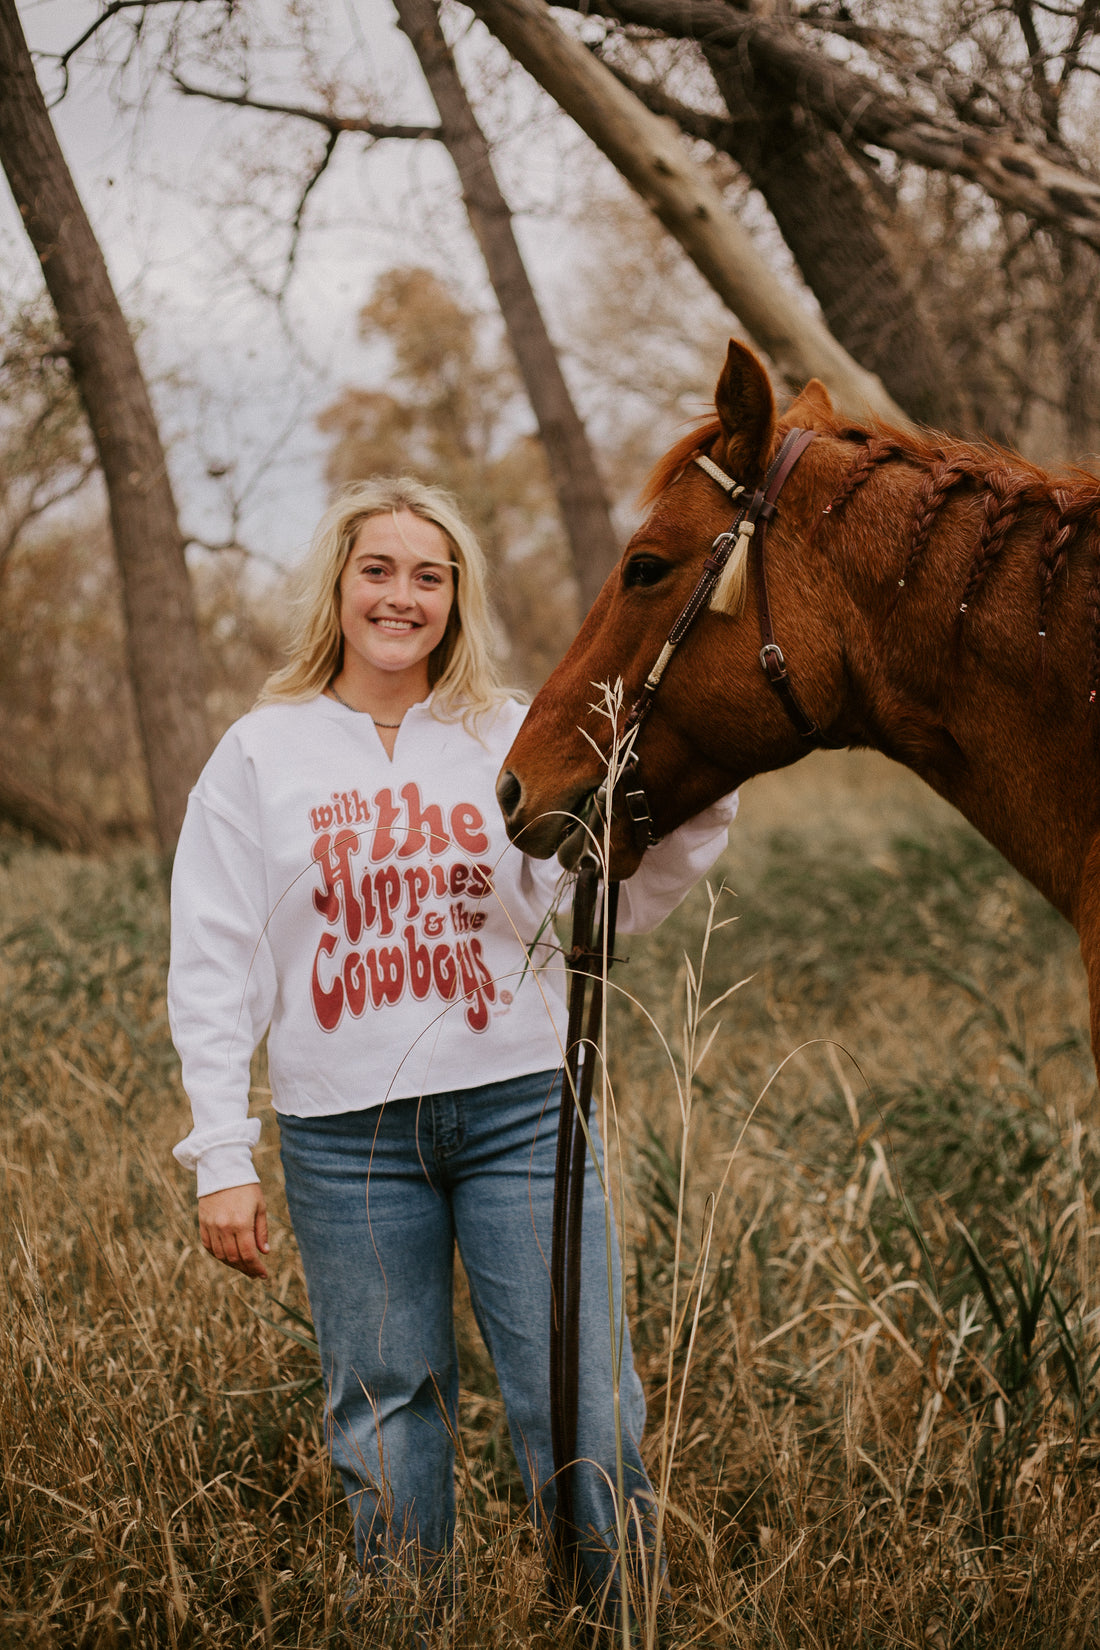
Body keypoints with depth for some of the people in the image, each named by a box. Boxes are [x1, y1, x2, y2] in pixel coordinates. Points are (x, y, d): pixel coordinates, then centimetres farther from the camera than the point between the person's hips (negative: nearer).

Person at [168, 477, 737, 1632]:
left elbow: (611, 903, -3)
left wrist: (694, 810, -21)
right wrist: (221, 1158, -2)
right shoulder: (260, 756, 4)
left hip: (519, 1109, 0)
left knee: (581, 1404, 1)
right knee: (384, 1421, 10)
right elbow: (215, 969, 3)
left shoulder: (511, 741, 5)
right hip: (344, 1136, 0)